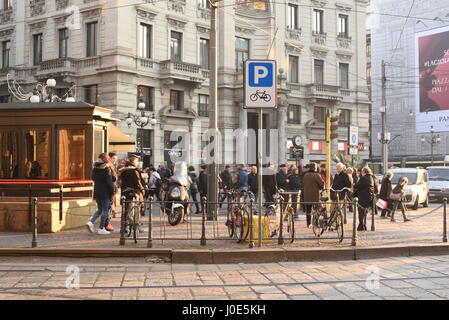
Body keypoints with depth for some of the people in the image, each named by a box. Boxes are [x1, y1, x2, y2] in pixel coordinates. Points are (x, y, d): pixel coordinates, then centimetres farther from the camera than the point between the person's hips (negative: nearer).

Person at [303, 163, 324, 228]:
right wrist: (321, 188, 6)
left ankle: (308, 223, 15)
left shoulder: (305, 175, 7)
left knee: (308, 210, 10)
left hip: (307, 195, 5)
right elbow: (322, 183, -15)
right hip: (315, 195, -5)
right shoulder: (316, 175, -12)